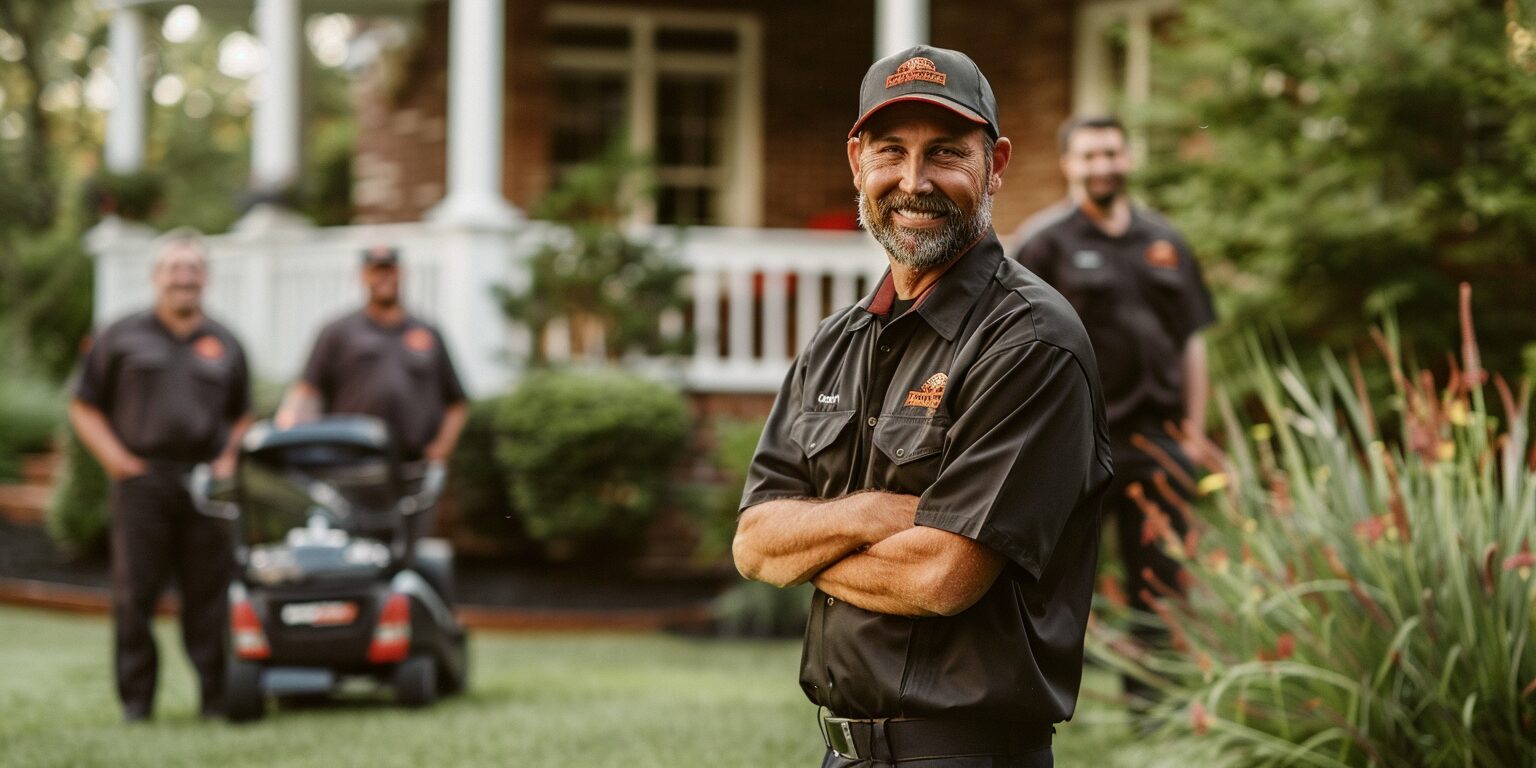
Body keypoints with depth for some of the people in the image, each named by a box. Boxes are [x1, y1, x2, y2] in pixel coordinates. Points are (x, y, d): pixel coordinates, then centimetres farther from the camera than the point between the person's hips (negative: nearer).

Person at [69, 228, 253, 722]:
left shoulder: (224, 345, 16)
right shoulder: (122, 338, 9)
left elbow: (242, 417, 21)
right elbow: (84, 407, 9)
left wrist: (229, 459, 3)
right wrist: (114, 458, -3)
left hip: (205, 480, 1)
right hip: (141, 477, -1)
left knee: (209, 592, 0)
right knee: (134, 592, -3)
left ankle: (216, 697, 4)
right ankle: (136, 699, 4)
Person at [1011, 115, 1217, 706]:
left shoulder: (1164, 241, 14)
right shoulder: (1047, 241, -1)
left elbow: (1191, 341, 17)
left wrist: (1194, 430, 11)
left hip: (1159, 440, 5)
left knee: (1161, 578, 7)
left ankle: (1151, 698, 16)